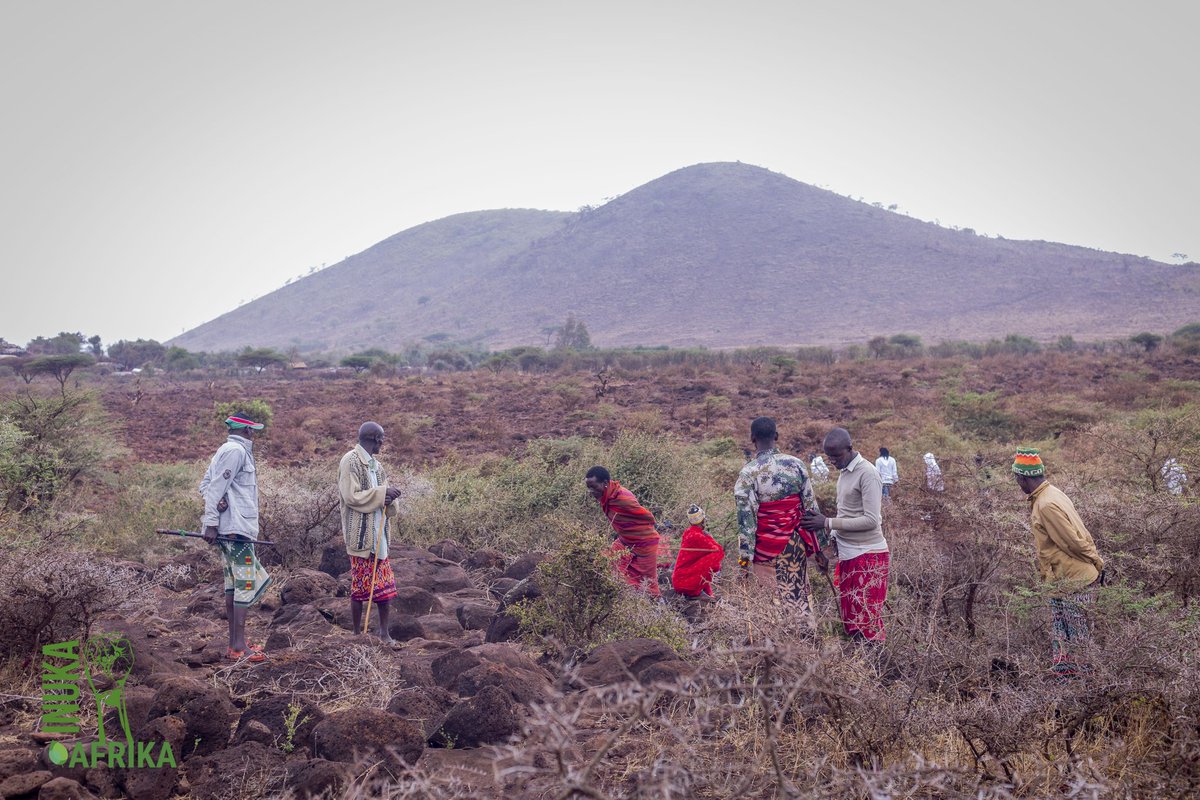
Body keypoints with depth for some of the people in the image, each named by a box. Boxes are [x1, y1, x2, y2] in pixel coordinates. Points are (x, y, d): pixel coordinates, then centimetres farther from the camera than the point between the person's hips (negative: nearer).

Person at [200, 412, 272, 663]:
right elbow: (216, 487, -16)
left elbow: (206, 485, 16)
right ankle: (239, 647, -8)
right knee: (245, 585, -8)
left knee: (234, 585, 12)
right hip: (236, 528, -10)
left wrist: (217, 500, -5)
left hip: (233, 529, 10)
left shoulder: (233, 450, 19)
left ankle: (234, 643, 18)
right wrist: (211, 523, -18)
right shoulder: (236, 451, -11)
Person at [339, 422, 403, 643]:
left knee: (384, 583, 9)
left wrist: (388, 497, -6)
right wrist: (383, 493, -18)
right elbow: (351, 496, -19)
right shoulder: (350, 461, -11)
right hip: (361, 534, -8)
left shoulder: (375, 464, 14)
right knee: (360, 585, 1)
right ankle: (358, 632, 11)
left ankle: (384, 631, 18)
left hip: (378, 533, 8)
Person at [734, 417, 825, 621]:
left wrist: (744, 560, -8)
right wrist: (819, 548, 10)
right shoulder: (796, 464, -2)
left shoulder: (748, 473, -12)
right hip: (796, 546, 3)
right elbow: (811, 507, 2)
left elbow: (746, 519, -12)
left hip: (766, 550, -3)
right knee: (800, 595, 12)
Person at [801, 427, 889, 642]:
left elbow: (871, 520, -20)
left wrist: (828, 523, -18)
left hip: (868, 555, -9)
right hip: (848, 555, 9)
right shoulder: (844, 473, 13)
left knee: (867, 620, -5)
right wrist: (834, 534, 2)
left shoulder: (867, 473, -15)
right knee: (850, 620, 12)